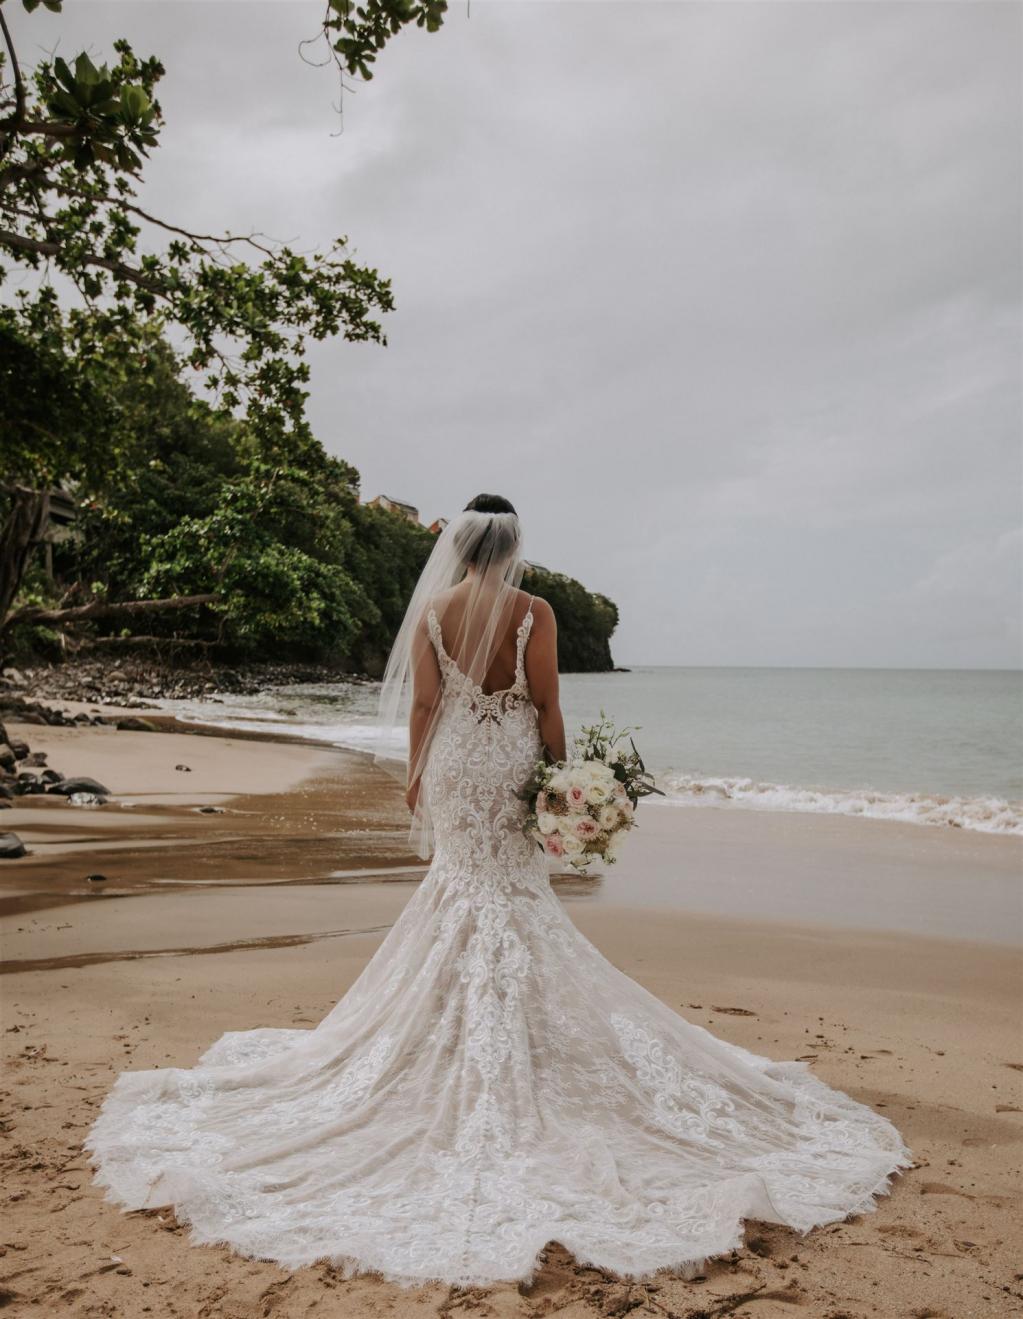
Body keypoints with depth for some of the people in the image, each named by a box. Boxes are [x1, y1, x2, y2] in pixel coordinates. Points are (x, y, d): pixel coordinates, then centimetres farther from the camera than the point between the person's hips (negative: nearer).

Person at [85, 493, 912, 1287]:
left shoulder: (431, 611, -4)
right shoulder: (533, 612, -11)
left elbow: (422, 704, -1)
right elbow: (547, 707, -10)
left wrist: (416, 772, 10)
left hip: (452, 769, 2)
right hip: (513, 769, -2)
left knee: (464, 885, 15)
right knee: (516, 894, 8)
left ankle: (465, 1030, 22)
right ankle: (517, 1034, 13)